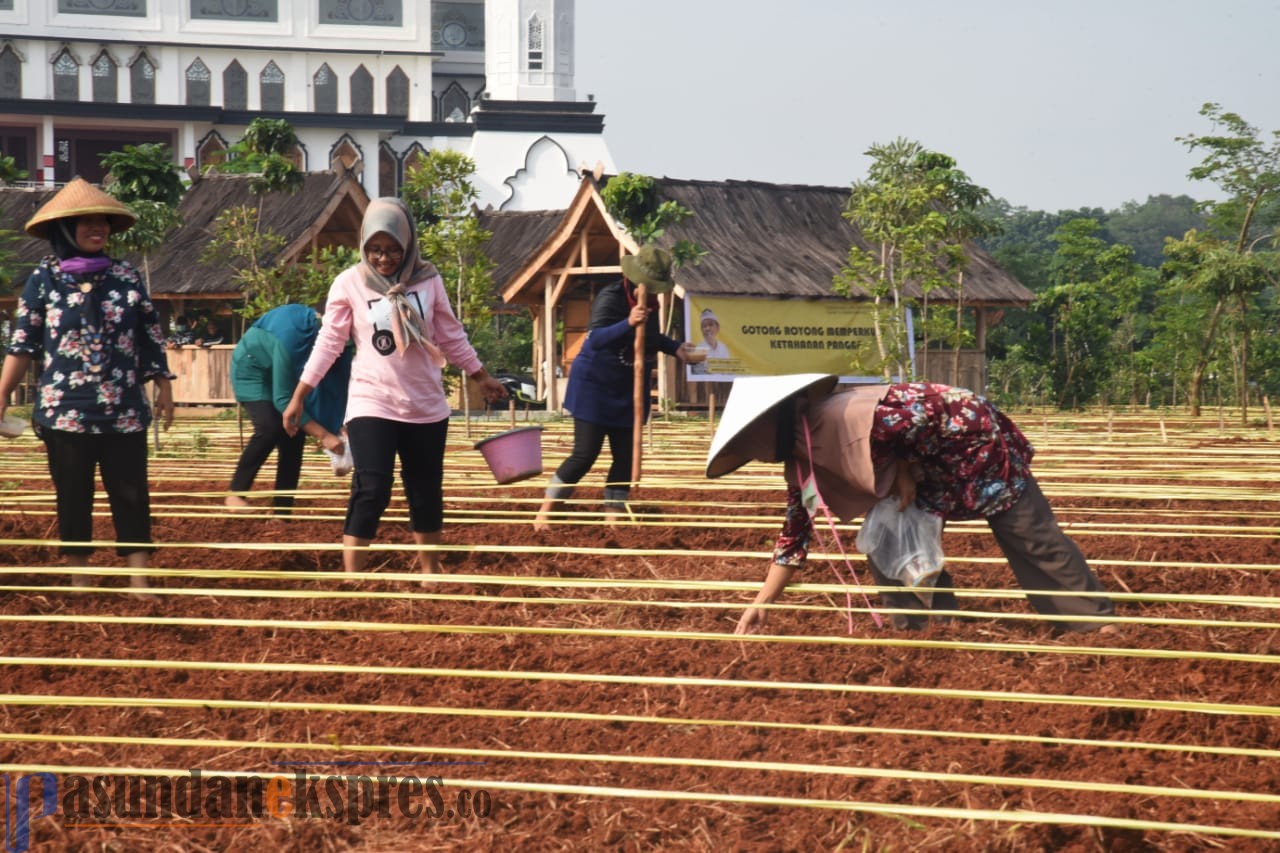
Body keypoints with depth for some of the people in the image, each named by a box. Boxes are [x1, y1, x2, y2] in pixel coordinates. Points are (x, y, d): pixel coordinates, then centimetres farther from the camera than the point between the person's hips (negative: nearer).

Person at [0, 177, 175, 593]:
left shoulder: (126, 276, 4)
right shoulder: (45, 278, 0)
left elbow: (151, 336, 10)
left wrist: (164, 386, 9)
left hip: (124, 410, 1)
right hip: (66, 409, -1)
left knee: (132, 494, 0)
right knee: (73, 497, 5)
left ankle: (139, 581, 3)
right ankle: (79, 582, 13)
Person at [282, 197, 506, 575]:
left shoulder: (428, 280, -1)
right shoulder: (349, 284, -6)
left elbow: (451, 337, 11)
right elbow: (328, 343, -2)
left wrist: (482, 377, 17)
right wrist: (298, 398, -3)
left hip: (425, 407, 3)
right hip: (371, 404, -3)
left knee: (427, 493, 12)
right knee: (371, 490, -15)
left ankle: (430, 572, 27)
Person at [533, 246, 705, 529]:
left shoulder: (649, 302, 2)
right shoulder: (611, 297, -22)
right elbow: (596, 338, -39)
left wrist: (676, 348, 10)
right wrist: (628, 323, -54)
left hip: (629, 391, 8)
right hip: (595, 387, -7)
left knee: (626, 457, 6)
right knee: (585, 455, -7)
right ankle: (544, 513, 4)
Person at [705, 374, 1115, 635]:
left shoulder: (838, 418, -33)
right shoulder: (800, 464, -4)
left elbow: (923, 411, -29)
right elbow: (794, 536, 6)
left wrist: (906, 470, -19)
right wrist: (760, 605, 3)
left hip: (971, 437, -9)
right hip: (933, 471, 9)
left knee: (1032, 539, -1)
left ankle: (1099, 624, 8)